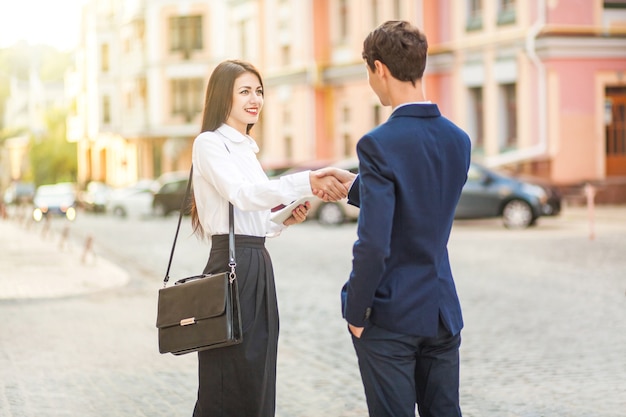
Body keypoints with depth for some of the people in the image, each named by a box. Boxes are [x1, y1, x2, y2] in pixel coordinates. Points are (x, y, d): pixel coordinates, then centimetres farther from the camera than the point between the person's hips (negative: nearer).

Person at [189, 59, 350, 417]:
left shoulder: (247, 148, 20)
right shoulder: (210, 143, -6)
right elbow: (242, 194, -24)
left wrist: (285, 219, 3)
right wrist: (307, 182, -33)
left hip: (258, 266, 9)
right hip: (231, 265, -8)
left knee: (256, 378, 9)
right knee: (229, 382, -6)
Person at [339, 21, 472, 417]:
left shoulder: (379, 144, -18)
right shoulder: (458, 140, 3)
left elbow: (373, 245, -22)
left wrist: (356, 311, -9)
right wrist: (352, 189, 24)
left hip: (390, 315, -6)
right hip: (443, 313, 6)